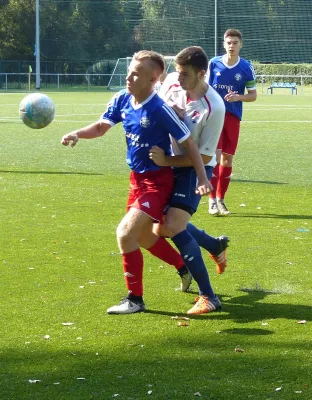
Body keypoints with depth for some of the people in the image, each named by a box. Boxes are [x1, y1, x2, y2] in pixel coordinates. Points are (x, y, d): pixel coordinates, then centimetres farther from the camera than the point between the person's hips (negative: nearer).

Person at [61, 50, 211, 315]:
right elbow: (102, 126, 9)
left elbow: (189, 143, -19)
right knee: (143, 237, 22)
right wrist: (78, 134, -11)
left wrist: (203, 179, -24)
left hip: (158, 181, -8)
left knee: (125, 232, -18)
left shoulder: (160, 110, -24)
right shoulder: (122, 100, -4)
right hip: (137, 177, 8)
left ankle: (135, 299, -5)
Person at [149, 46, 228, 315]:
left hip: (196, 168, -7)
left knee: (173, 227, -21)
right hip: (171, 163, 7)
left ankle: (208, 297, -14)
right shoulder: (172, 82, -10)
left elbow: (204, 156, -21)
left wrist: (166, 161, -27)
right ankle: (216, 245, 41)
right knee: (165, 228, 14)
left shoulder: (213, 107, -27)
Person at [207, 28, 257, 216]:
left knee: (227, 159, 6)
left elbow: (253, 95, 5)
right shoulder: (214, 63, -1)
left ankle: (221, 199, 17)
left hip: (233, 117, 2)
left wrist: (238, 97, -15)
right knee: (215, 156, -11)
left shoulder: (246, 67, 0)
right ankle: (212, 200, -8)